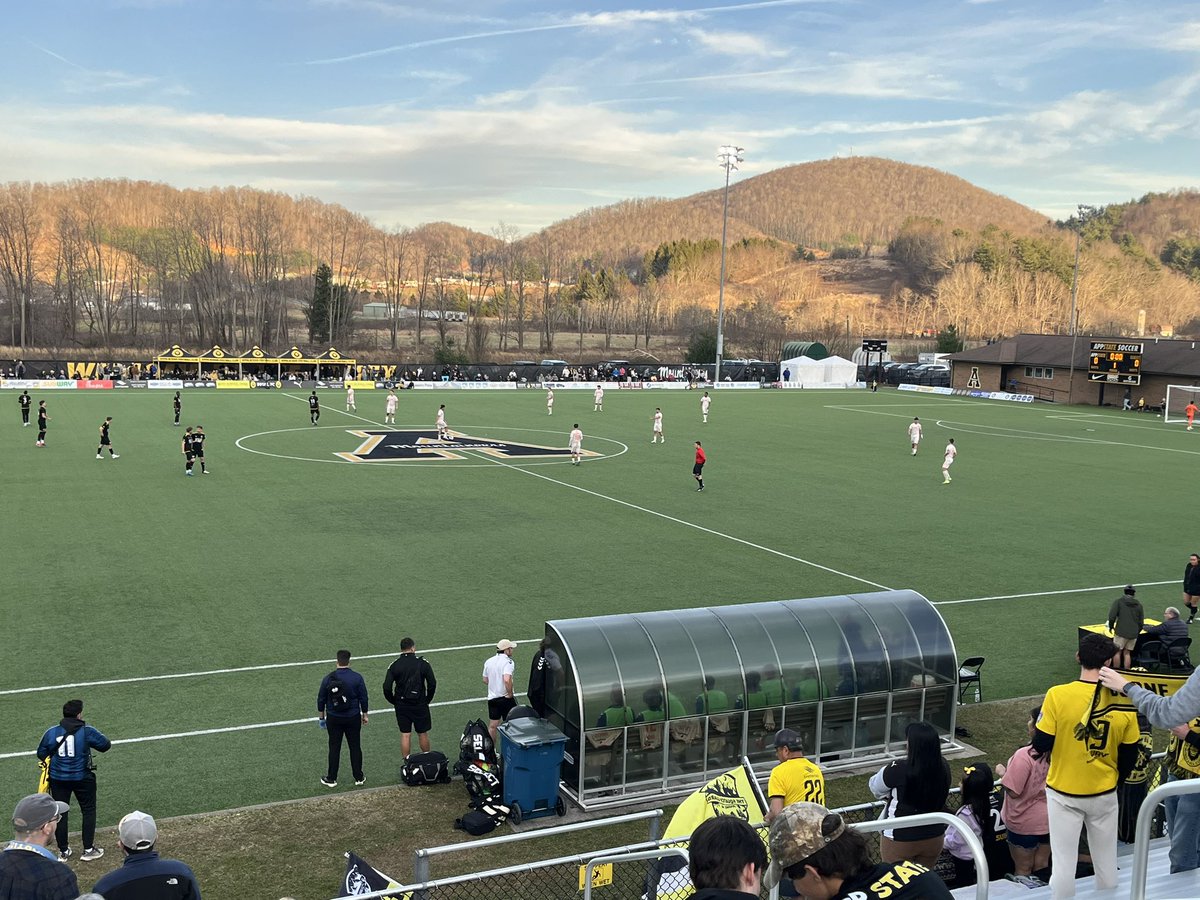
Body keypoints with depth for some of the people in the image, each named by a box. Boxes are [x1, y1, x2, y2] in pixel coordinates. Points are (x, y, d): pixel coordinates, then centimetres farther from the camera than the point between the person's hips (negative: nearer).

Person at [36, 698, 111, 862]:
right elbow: (105, 745, -6)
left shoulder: (51, 732, -7)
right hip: (82, 778, -2)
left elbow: (41, 754, 3)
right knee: (88, 811, 13)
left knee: (60, 813, 15)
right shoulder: (87, 731, -14)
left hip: (58, 779, 2)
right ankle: (88, 850, 14)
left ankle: (63, 851, 23)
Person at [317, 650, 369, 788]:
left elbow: (321, 699, 0)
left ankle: (331, 779, 16)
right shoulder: (357, 678, -10)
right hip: (353, 718, 0)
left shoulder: (328, 679, -8)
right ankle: (359, 777, 17)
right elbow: (363, 698, -4)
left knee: (334, 748, 9)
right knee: (355, 747, 11)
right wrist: (364, 714, 9)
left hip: (334, 719, 0)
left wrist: (321, 717, 13)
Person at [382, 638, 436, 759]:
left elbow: (387, 688, -8)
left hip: (401, 706, 1)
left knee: (405, 734, 7)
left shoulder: (394, 665, -4)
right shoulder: (423, 663, -7)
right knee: (422, 733, 11)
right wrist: (428, 699, 5)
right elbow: (432, 684, -9)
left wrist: (395, 702, 5)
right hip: (420, 704, -1)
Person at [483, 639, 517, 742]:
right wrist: (510, 694, -18)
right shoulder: (508, 662, -17)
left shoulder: (488, 662, 5)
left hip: (492, 697, 6)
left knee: (492, 726, 12)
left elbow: (485, 680, 13)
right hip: (505, 698, -6)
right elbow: (507, 680, -30)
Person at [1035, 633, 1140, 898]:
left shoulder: (1057, 695, -18)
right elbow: (1130, 755, 0)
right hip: (1104, 794, 2)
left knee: (1063, 863, 6)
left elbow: (1041, 745, -13)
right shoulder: (1123, 701, -10)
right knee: (1106, 863, 16)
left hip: (1064, 793, -2)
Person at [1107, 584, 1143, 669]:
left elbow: (1112, 616, -10)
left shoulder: (1118, 601, -1)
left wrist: (1111, 627, 6)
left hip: (1121, 632, -4)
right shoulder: (1138, 604, 11)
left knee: (1117, 652, 5)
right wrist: (1137, 632, 26)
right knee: (1127, 653, 11)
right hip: (1133, 634, 4)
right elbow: (1141, 621, 13)